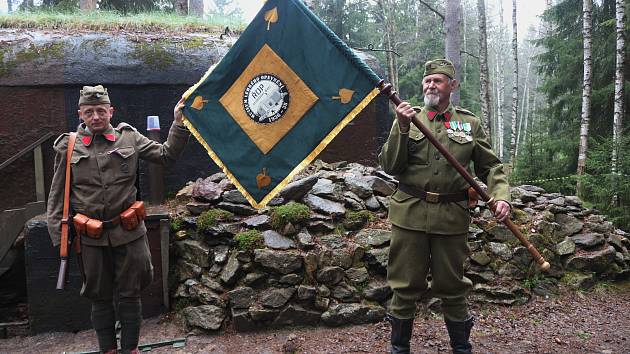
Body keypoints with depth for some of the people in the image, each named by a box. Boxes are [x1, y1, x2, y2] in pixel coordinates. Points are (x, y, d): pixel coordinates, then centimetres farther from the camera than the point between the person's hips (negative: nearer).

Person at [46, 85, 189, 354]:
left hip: (128, 232, 0)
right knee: (100, 296, 14)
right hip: (91, 237, 1)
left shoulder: (129, 137, 1)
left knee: (129, 294, 10)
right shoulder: (68, 146, 2)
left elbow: (167, 155, 1)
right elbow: (57, 196, 4)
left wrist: (178, 122, -10)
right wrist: (58, 235, -1)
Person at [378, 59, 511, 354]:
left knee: (452, 286, 11)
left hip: (452, 217, 1)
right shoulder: (408, 119, 6)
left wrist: (500, 195, -7)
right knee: (405, 285, 7)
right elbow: (389, 167, -2)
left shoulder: (469, 124, 9)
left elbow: (491, 166, 11)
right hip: (410, 215, 0)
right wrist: (402, 128, -14)